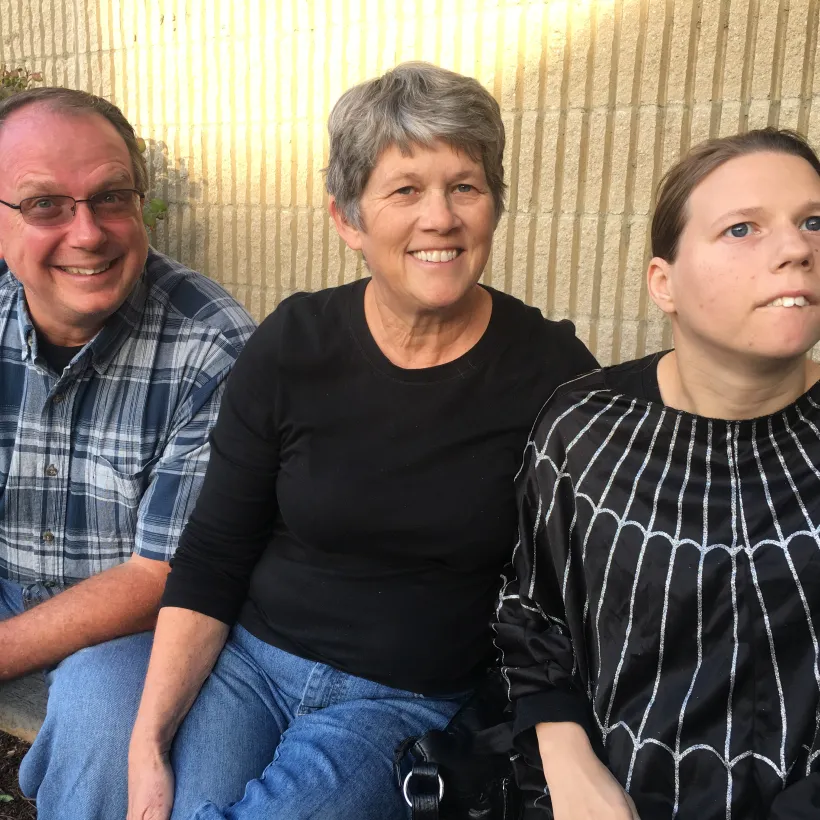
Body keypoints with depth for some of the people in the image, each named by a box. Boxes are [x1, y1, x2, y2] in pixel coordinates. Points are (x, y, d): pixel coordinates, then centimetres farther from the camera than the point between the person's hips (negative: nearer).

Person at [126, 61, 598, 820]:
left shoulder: (552, 372, -10)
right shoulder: (292, 345, -6)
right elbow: (211, 558, -2)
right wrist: (150, 739, -9)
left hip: (409, 701, -1)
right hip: (248, 663, 2)